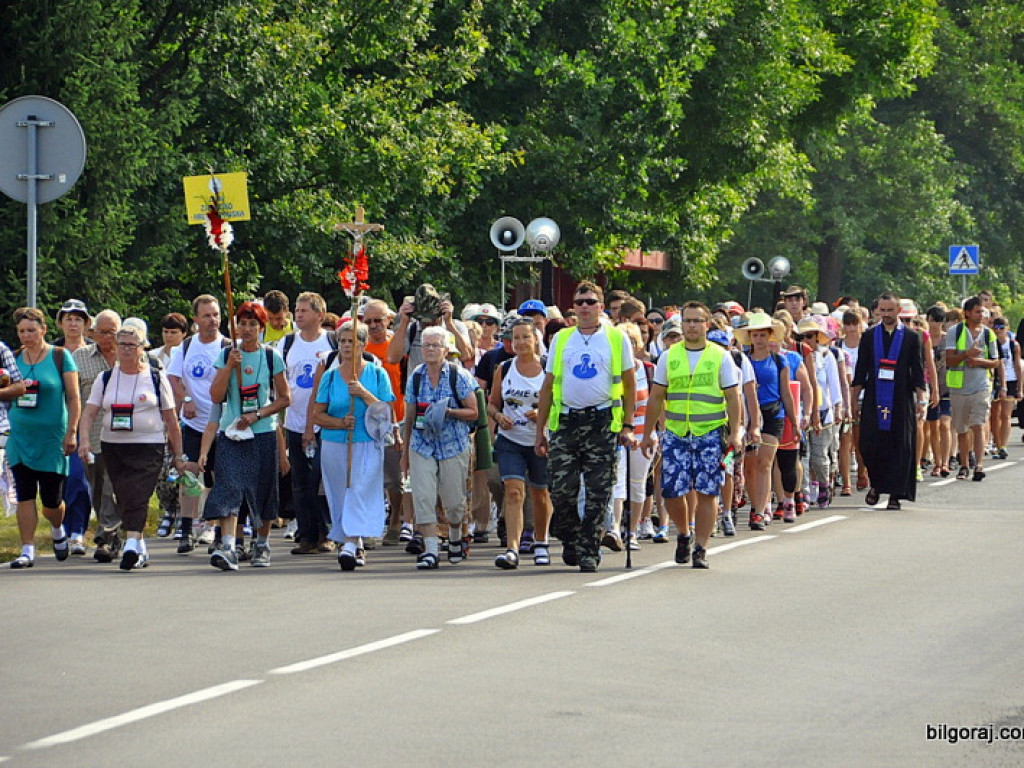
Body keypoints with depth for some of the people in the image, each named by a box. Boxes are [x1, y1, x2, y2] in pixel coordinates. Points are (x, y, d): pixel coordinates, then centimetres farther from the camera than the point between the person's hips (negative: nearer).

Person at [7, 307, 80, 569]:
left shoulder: (60, 356, -2)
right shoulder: (14, 358, 8)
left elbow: (74, 397, -3)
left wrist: (71, 432, -9)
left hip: (52, 436, -3)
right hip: (20, 436, 3)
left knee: (51, 499, 2)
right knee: (24, 495, -4)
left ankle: (57, 529, 34)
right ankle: (27, 550, -1)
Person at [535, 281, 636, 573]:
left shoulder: (616, 338, 5)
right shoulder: (561, 339, 12)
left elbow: (629, 384, 7)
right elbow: (548, 386, 15)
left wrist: (627, 426, -1)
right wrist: (540, 431, 11)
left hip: (602, 421, -2)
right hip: (566, 421, 2)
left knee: (598, 492, -2)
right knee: (561, 489, -2)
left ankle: (589, 551, 5)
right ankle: (571, 539, 19)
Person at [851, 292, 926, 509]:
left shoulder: (911, 337, 5)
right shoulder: (869, 336, 8)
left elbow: (918, 371, 4)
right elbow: (860, 371, 10)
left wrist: (920, 399, -4)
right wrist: (854, 400, 6)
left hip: (901, 401, -1)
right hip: (874, 401, 1)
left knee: (900, 448, -2)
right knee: (869, 444, -4)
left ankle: (895, 494, 3)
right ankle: (876, 484, 19)